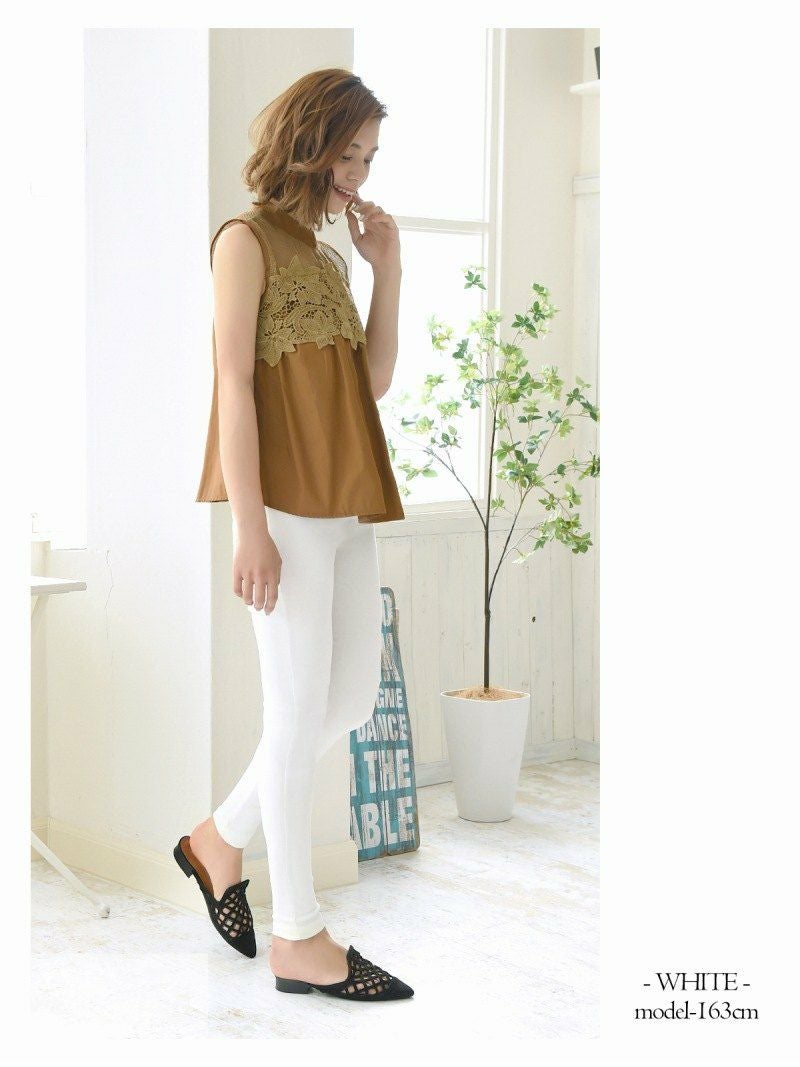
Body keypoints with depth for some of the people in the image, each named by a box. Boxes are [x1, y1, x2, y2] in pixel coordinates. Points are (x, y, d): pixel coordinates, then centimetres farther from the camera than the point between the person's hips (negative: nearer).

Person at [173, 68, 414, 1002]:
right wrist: (249, 524, -17)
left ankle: (220, 839, 27)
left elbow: (375, 381, 15)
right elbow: (233, 382, -11)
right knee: (299, 710, -4)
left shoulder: (327, 255, 20)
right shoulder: (247, 239, -4)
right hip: (286, 504, -8)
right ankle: (299, 938, 6)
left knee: (353, 698, 10)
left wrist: (388, 271, 7)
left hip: (345, 504, 8)